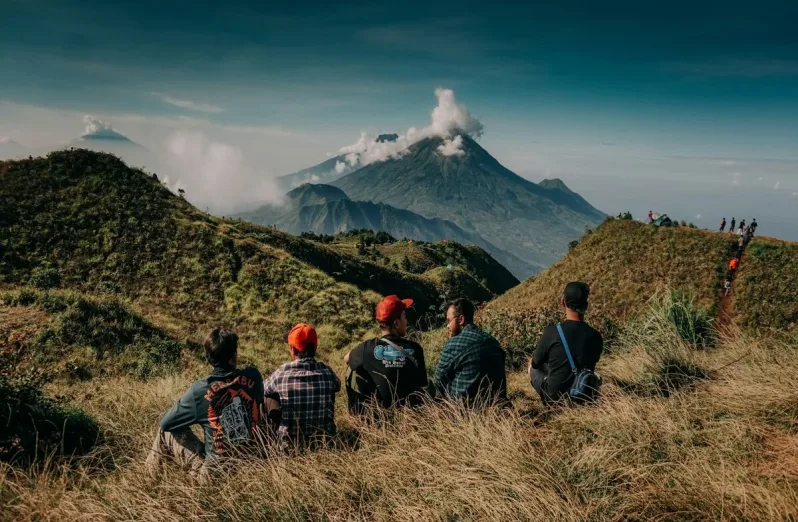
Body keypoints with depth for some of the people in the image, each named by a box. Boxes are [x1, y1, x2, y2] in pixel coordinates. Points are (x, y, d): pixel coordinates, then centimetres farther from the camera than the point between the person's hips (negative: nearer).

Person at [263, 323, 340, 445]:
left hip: (289, 442, -1)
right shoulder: (326, 372, -10)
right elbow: (337, 386, 12)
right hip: (324, 440, 2)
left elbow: (262, 391, 5)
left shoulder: (282, 373, -14)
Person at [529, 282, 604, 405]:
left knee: (532, 364, 23)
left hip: (554, 397, -4)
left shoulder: (551, 331, -19)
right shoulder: (595, 336, -11)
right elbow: (590, 365, 8)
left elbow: (535, 362, -2)